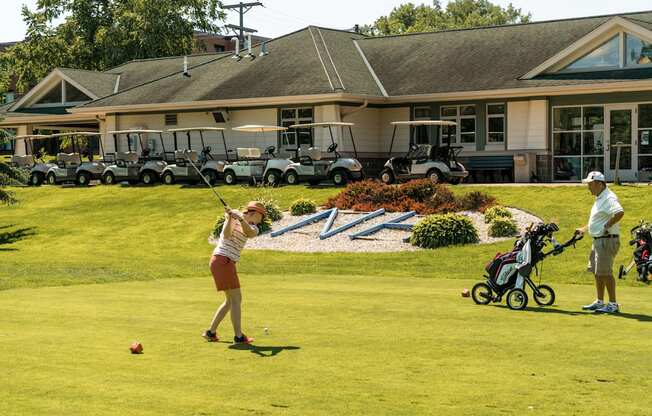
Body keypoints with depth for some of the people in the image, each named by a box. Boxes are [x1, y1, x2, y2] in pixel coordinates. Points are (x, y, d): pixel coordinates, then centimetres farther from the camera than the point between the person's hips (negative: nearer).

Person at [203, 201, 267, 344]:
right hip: (222, 260, -8)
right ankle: (238, 336, -6)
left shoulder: (254, 228, 11)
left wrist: (240, 219, -32)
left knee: (231, 301, 13)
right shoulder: (234, 216, -5)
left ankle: (211, 332, 17)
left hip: (228, 263, 8)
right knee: (236, 299, -7)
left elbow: (250, 233, -15)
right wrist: (230, 218, -33)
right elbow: (227, 235, -20)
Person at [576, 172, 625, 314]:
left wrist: (607, 226, -27)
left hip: (607, 240, -11)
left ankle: (613, 304, -5)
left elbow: (620, 213, -36)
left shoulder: (609, 198, -17)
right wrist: (584, 229, 30)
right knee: (597, 272, 16)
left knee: (605, 273, -10)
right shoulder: (600, 198, 16)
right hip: (598, 240, 11)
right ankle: (600, 302, 24)